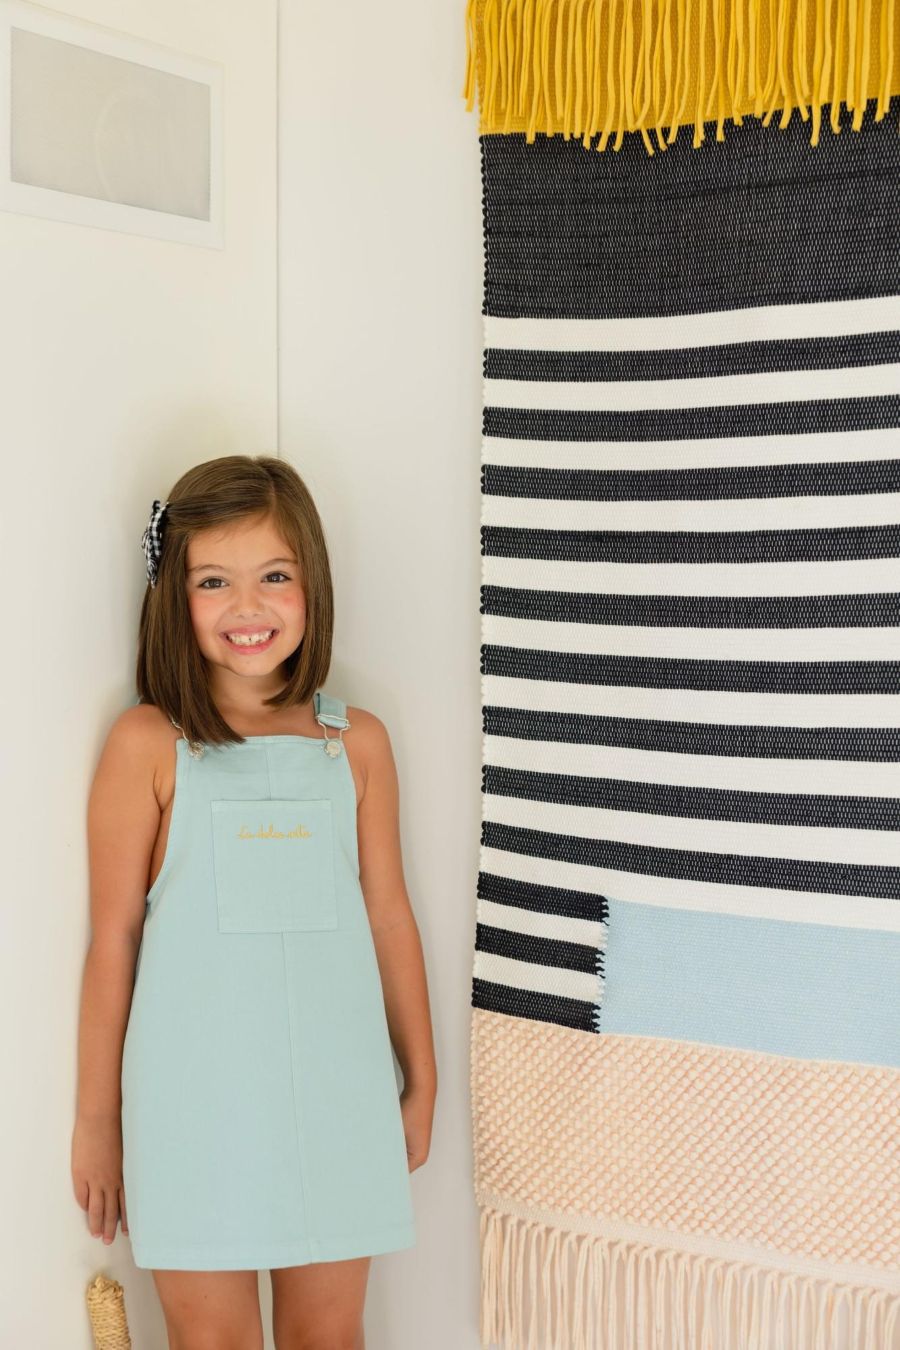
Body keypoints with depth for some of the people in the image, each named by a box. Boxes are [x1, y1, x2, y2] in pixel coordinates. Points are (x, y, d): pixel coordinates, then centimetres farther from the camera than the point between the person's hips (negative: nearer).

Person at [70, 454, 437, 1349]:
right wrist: (96, 1117, 2)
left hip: (335, 1092, 3)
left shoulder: (356, 743, 1)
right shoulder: (148, 746, -7)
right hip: (193, 1098, -2)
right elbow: (114, 941, -3)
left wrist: (421, 1080, 14)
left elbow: (389, 917, 8)